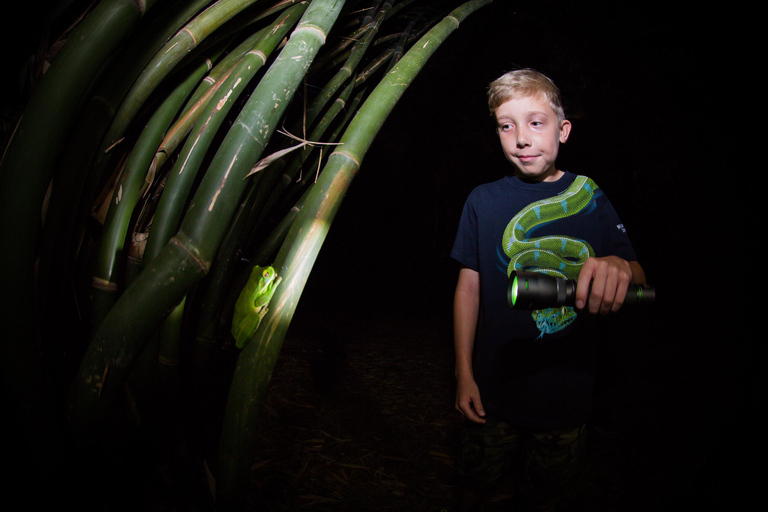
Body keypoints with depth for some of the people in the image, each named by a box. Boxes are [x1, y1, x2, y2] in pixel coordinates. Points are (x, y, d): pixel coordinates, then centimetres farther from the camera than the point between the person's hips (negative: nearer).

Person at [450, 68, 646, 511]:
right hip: (494, 388, 0)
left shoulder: (591, 197, 0)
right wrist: (464, 374, -3)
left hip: (568, 392, 1)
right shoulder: (484, 201, -3)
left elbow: (639, 276, -3)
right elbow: (469, 286, -1)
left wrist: (620, 268, -28)